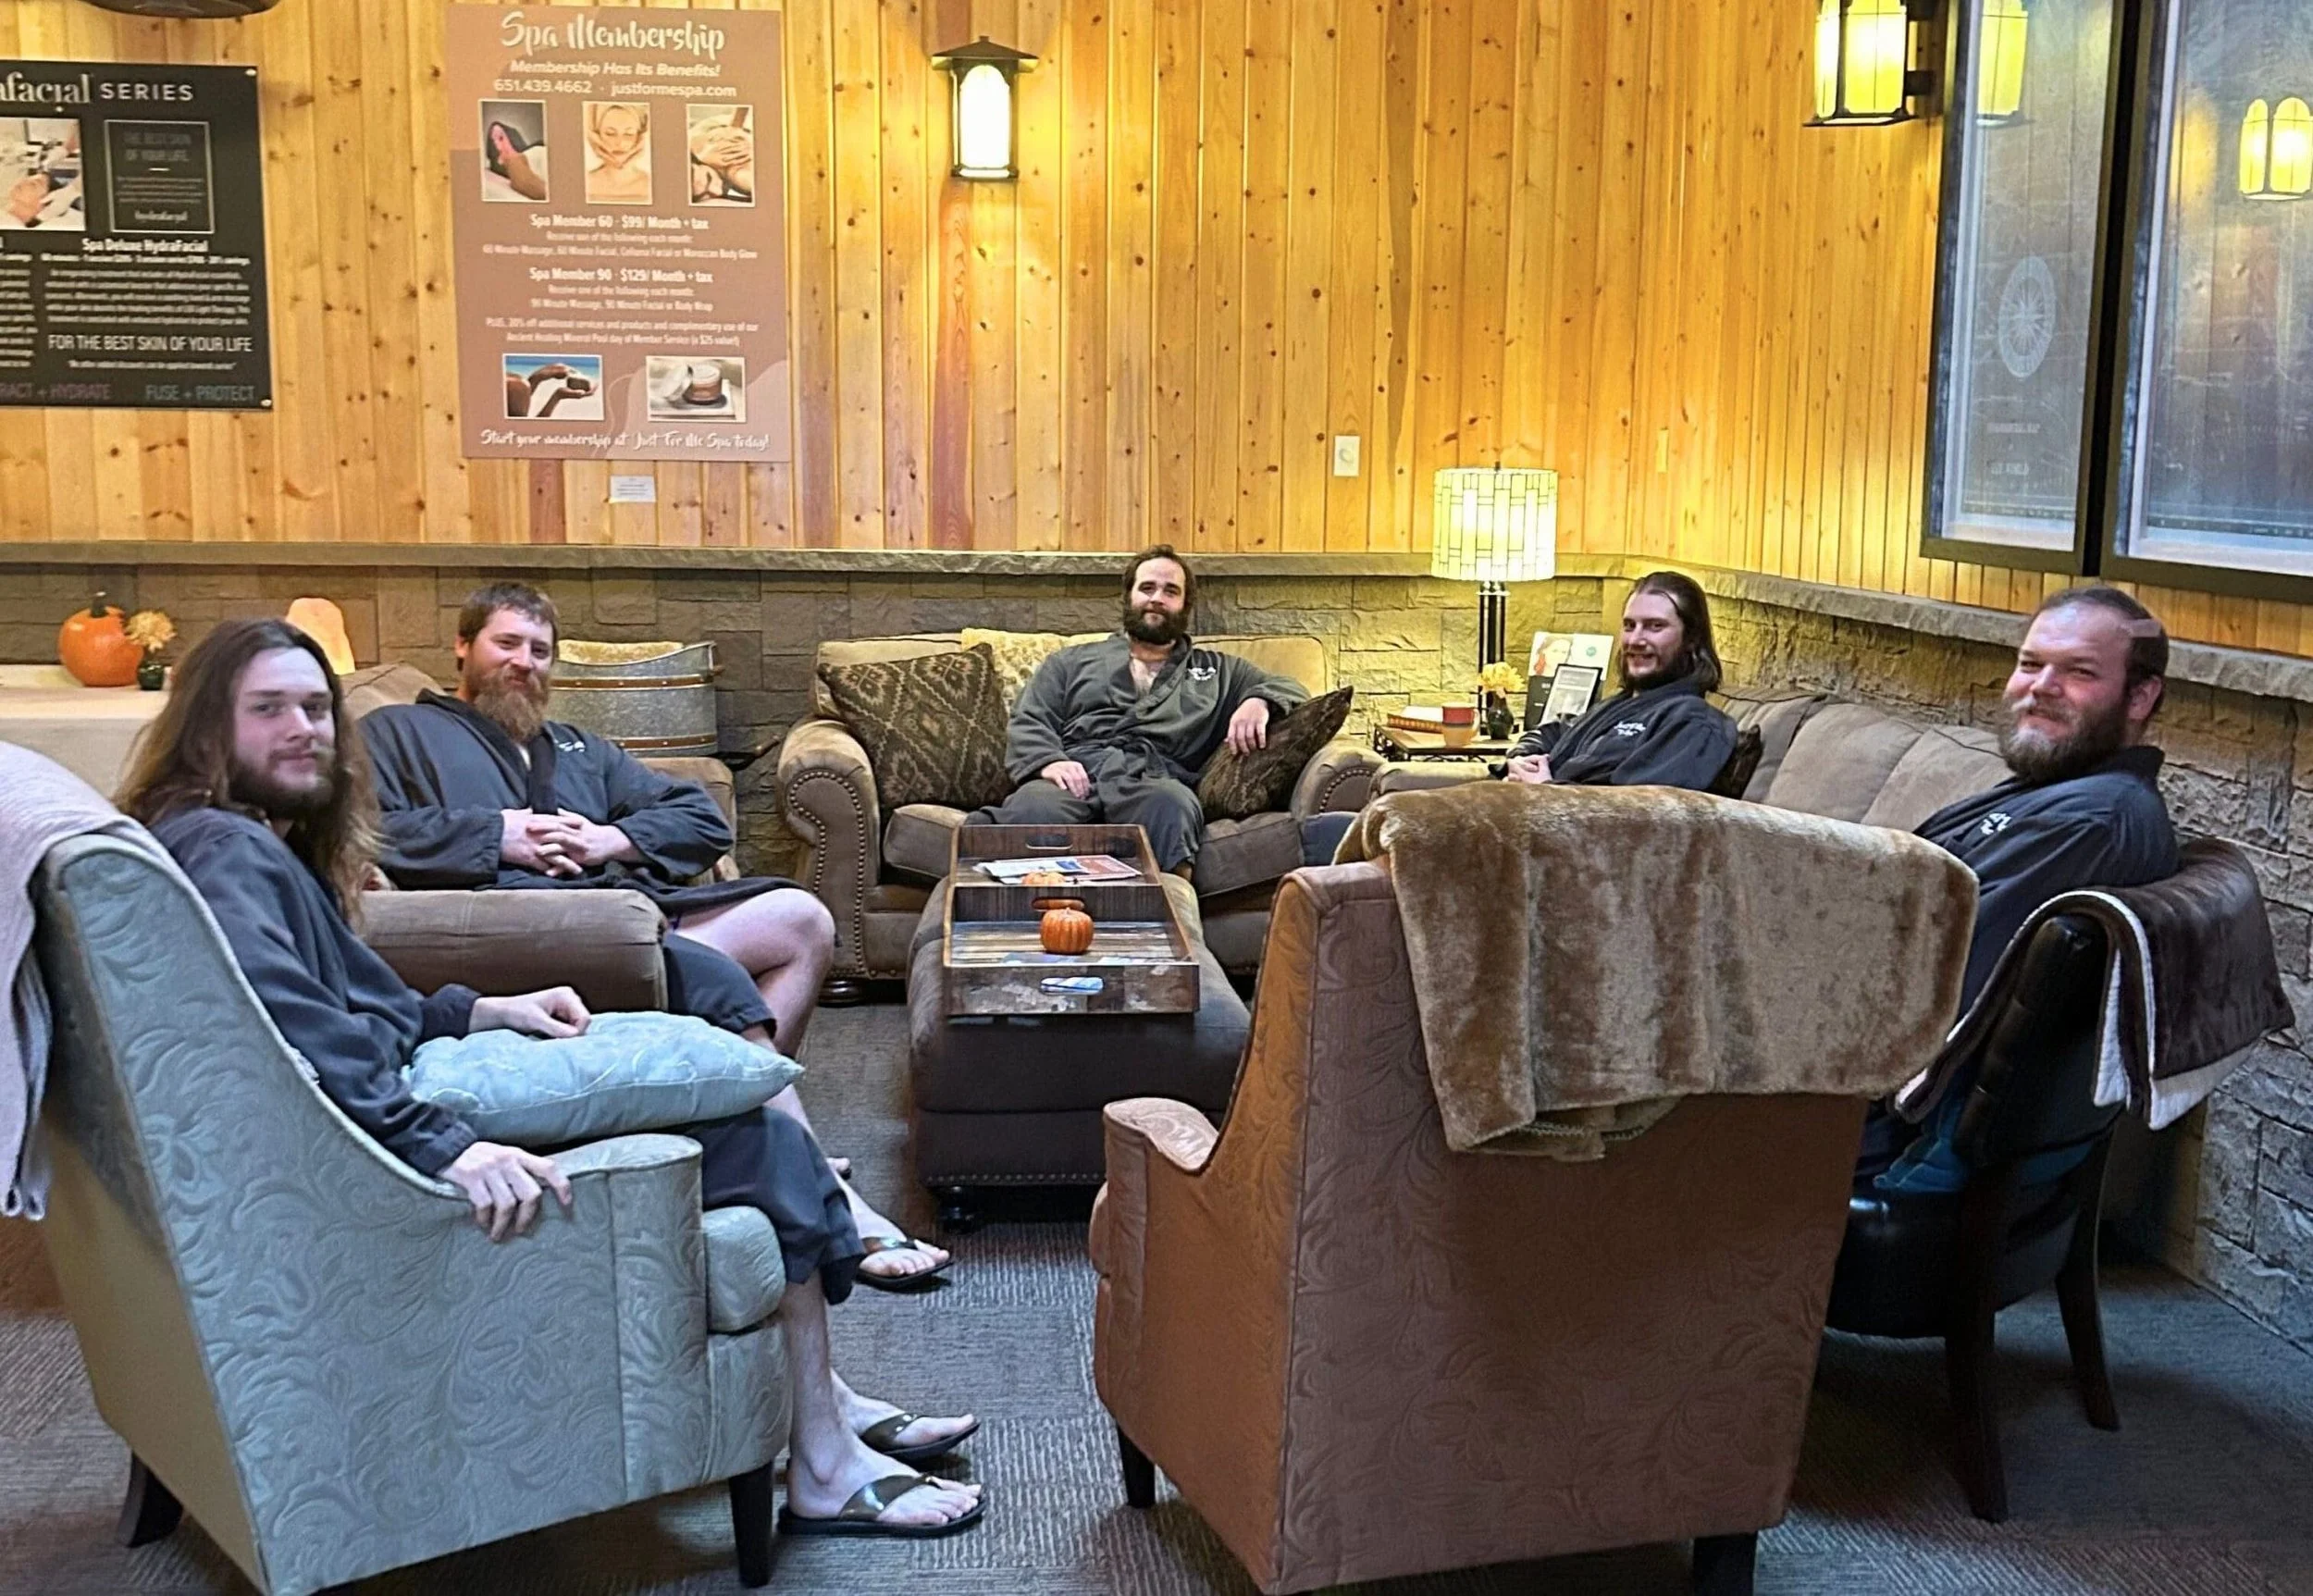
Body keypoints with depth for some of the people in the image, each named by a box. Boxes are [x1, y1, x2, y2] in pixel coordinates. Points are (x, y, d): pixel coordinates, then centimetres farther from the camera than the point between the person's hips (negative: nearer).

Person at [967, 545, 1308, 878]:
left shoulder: (1218, 671, 34)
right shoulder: (1072, 661, 31)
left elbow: (1291, 688, 31)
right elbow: (1028, 722, 18)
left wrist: (1259, 701, 5)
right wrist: (1048, 761, -6)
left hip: (1155, 777, 0)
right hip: (1076, 772, 0)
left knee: (1172, 804, -42)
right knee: (1033, 809, -40)